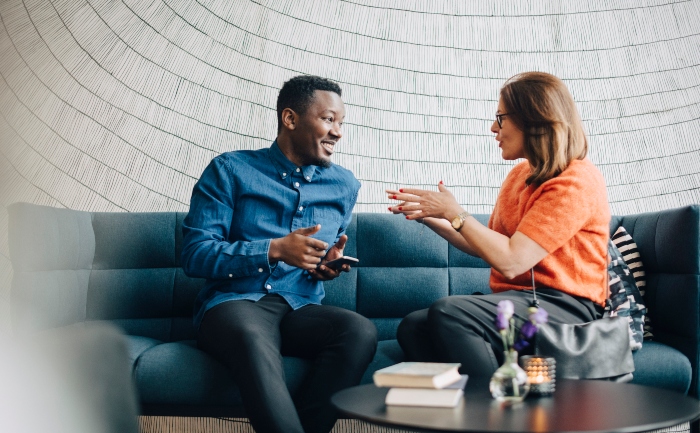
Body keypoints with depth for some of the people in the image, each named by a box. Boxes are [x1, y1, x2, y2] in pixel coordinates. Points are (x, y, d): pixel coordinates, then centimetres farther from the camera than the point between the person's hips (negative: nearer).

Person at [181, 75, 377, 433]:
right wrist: (275, 250, -17)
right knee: (252, 338, -41)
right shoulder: (230, 171, 2)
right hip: (233, 302, -4)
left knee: (361, 331, -30)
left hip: (301, 308, 4)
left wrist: (331, 264, 4)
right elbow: (195, 255, -5)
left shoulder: (345, 186, 16)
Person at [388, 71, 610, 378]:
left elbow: (511, 261, -18)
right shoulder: (520, 174, 17)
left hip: (564, 307, -8)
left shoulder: (577, 181, -11)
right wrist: (431, 219, 11)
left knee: (448, 313, -31)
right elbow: (488, 247, 20)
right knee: (413, 327, -15)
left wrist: (455, 213, -9)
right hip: (516, 300, 8)